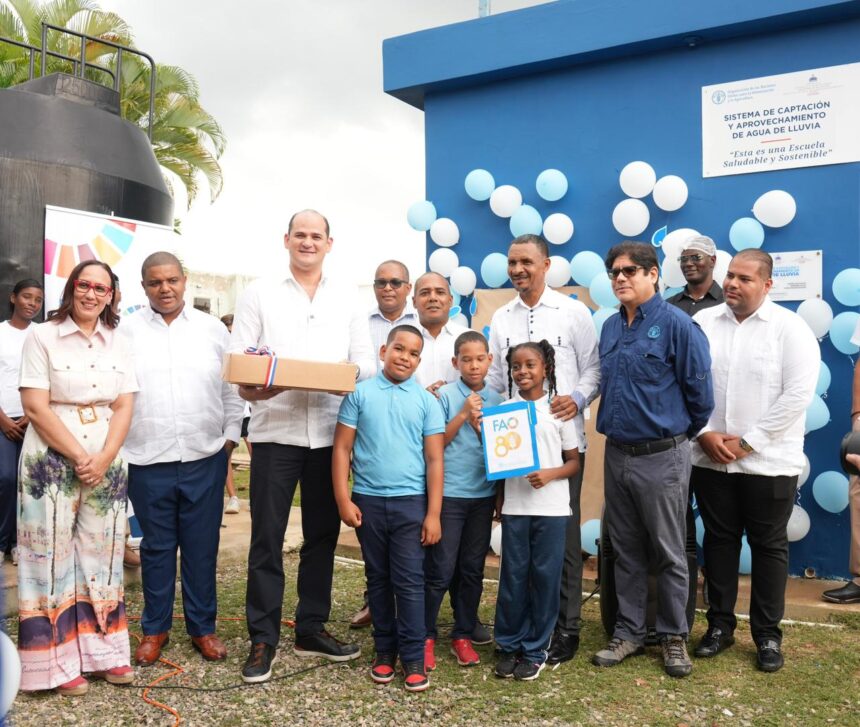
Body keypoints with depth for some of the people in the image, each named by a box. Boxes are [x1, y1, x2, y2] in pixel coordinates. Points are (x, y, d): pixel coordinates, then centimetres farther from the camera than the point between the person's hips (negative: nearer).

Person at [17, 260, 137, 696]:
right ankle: (58, 661, 10)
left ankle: (100, 652, 16)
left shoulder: (119, 345, 8)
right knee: (53, 557, 1)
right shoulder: (42, 337, -3)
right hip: (50, 463, -3)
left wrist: (103, 459, -10)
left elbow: (124, 407, 4)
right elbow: (35, 407, -10)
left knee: (99, 557, 7)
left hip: (106, 465, 4)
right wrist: (79, 457, -14)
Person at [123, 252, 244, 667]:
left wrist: (231, 435, 4)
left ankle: (202, 627, 23)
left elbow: (233, 387, 8)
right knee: (157, 548, 11)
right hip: (147, 461, 0)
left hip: (205, 458, 1)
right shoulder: (126, 332, 3)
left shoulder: (213, 330, 6)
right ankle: (155, 629, 26)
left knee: (202, 547, 9)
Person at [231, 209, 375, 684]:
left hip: (331, 432, 3)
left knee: (322, 534, 11)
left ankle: (311, 629, 26)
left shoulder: (348, 298, 11)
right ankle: (263, 638, 15)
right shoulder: (259, 294, 6)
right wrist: (249, 388, -21)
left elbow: (367, 362, 6)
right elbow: (235, 360, 0)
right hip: (275, 431, -2)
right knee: (267, 537, 2)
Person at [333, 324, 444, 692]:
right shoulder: (360, 393, 2)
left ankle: (413, 657, 11)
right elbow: (342, 448, 2)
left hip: (410, 500, -1)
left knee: (409, 581, 1)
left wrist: (433, 513, -4)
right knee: (378, 578, 12)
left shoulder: (426, 401, 2)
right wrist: (343, 499, -5)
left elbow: (434, 459, 1)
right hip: (368, 499, 1)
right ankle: (385, 650, 24)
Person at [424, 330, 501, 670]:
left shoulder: (496, 400, 8)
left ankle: (463, 635, 23)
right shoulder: (446, 395, -3)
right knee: (440, 570, -1)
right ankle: (425, 636, 13)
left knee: (472, 569, 10)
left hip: (483, 494, 4)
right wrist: (464, 413, -14)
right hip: (449, 493, -4)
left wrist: (480, 426, -9)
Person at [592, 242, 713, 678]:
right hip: (617, 456, 6)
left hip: (661, 458, -6)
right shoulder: (611, 327, 8)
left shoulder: (676, 324, -12)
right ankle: (628, 633, 27)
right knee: (626, 552, 15)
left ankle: (673, 637, 23)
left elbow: (700, 392, -7)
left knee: (668, 554, 7)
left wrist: (680, 434, 4)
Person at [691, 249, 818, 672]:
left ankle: (768, 634, 22)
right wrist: (705, 433, -10)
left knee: (769, 546, 8)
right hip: (710, 459, 3)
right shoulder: (702, 323, 3)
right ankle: (720, 624, 26)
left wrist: (747, 442, -14)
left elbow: (797, 395, -12)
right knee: (718, 540, 11)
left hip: (768, 461, -2)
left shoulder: (790, 328, -5)